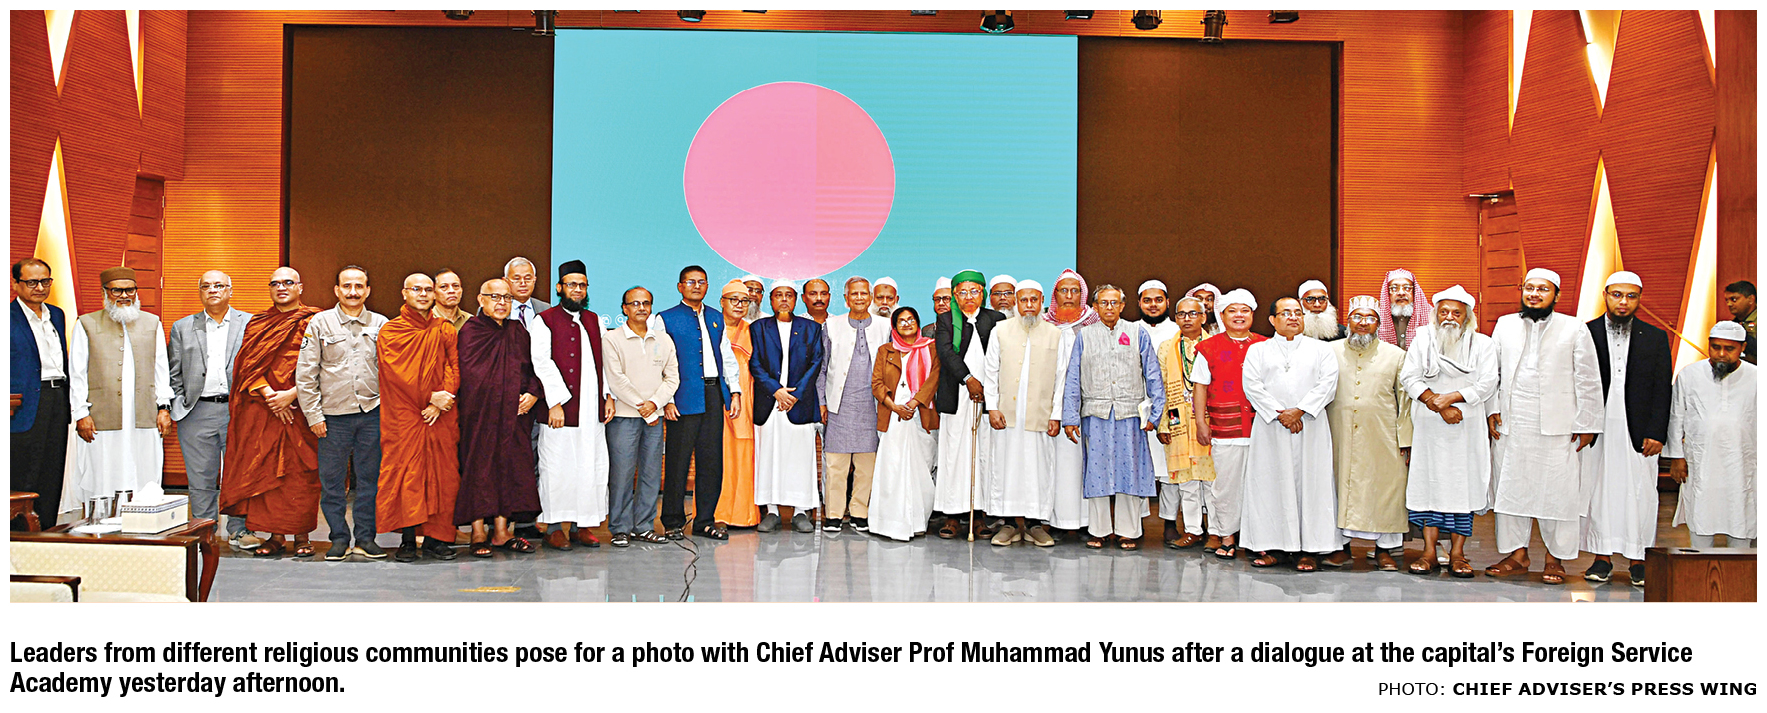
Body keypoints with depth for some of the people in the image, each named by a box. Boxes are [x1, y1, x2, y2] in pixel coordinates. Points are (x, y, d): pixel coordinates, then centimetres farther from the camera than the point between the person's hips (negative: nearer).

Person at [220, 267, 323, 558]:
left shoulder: (313, 322, 3)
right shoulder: (257, 324, 14)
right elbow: (248, 364, 5)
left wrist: (292, 394, -14)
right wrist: (268, 394, -10)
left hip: (299, 407, -3)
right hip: (262, 410, 3)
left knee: (300, 471, -3)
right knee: (266, 469, 2)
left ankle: (301, 536, 5)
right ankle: (275, 536, 9)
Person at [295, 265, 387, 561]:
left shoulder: (381, 325, 6)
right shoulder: (320, 323, 3)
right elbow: (305, 373, 2)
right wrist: (313, 414, -2)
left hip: (372, 413, 1)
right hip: (334, 414, -1)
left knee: (370, 477, 4)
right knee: (332, 479, 3)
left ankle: (365, 536, 14)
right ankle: (339, 537, 14)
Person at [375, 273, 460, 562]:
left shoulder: (445, 330, 12)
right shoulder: (390, 331, 4)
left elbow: (454, 368, 5)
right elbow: (396, 372, -6)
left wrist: (440, 402, -9)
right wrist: (430, 396, -13)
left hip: (441, 418, 2)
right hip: (403, 417, -2)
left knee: (443, 475, 1)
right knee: (404, 475, -5)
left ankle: (436, 537, 9)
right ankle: (407, 539, 3)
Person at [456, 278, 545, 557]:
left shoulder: (518, 330, 14)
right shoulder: (471, 332, -2)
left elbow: (533, 367, 15)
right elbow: (472, 376, -7)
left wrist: (533, 393, -3)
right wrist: (507, 398, -10)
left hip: (514, 413, 5)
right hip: (481, 413, -5)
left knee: (510, 466, 4)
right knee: (479, 467, -3)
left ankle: (501, 532, 11)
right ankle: (478, 534, 3)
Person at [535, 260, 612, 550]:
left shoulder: (594, 319, 17)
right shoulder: (545, 320, 0)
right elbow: (542, 364, -7)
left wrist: (608, 395, 7)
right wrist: (554, 403, -14)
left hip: (593, 408, 5)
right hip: (561, 408, -5)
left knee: (592, 468, 5)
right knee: (557, 469, -2)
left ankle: (582, 525, 14)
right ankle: (554, 527, 8)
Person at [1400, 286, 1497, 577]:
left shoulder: (1483, 344, 6)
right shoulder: (1423, 338, 7)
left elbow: (1486, 384, -4)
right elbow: (1409, 377, -1)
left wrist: (1451, 397, -15)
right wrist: (1438, 404, -12)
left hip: (1467, 426, 0)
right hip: (1429, 426, 0)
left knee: (1464, 484, -2)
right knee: (1429, 481, -1)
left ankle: (1457, 553, 4)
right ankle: (1429, 551, 4)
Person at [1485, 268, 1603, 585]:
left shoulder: (1575, 329, 4)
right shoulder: (1505, 325, 12)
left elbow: (1588, 382, 3)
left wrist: (1586, 425, -1)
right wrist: (1492, 409, 5)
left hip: (1557, 426, -3)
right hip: (1511, 425, 3)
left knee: (1557, 491, -1)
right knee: (1511, 486, 5)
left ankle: (1555, 559, 11)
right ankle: (1517, 554, 15)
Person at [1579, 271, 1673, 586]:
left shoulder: (1655, 338, 8)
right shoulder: (1586, 333, 4)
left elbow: (1663, 390, 5)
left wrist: (1656, 433, -4)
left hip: (1639, 432, 0)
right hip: (1596, 429, 0)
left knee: (1639, 494, 3)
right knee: (1597, 490, 3)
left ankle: (1637, 560, 13)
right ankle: (1602, 557, 13)